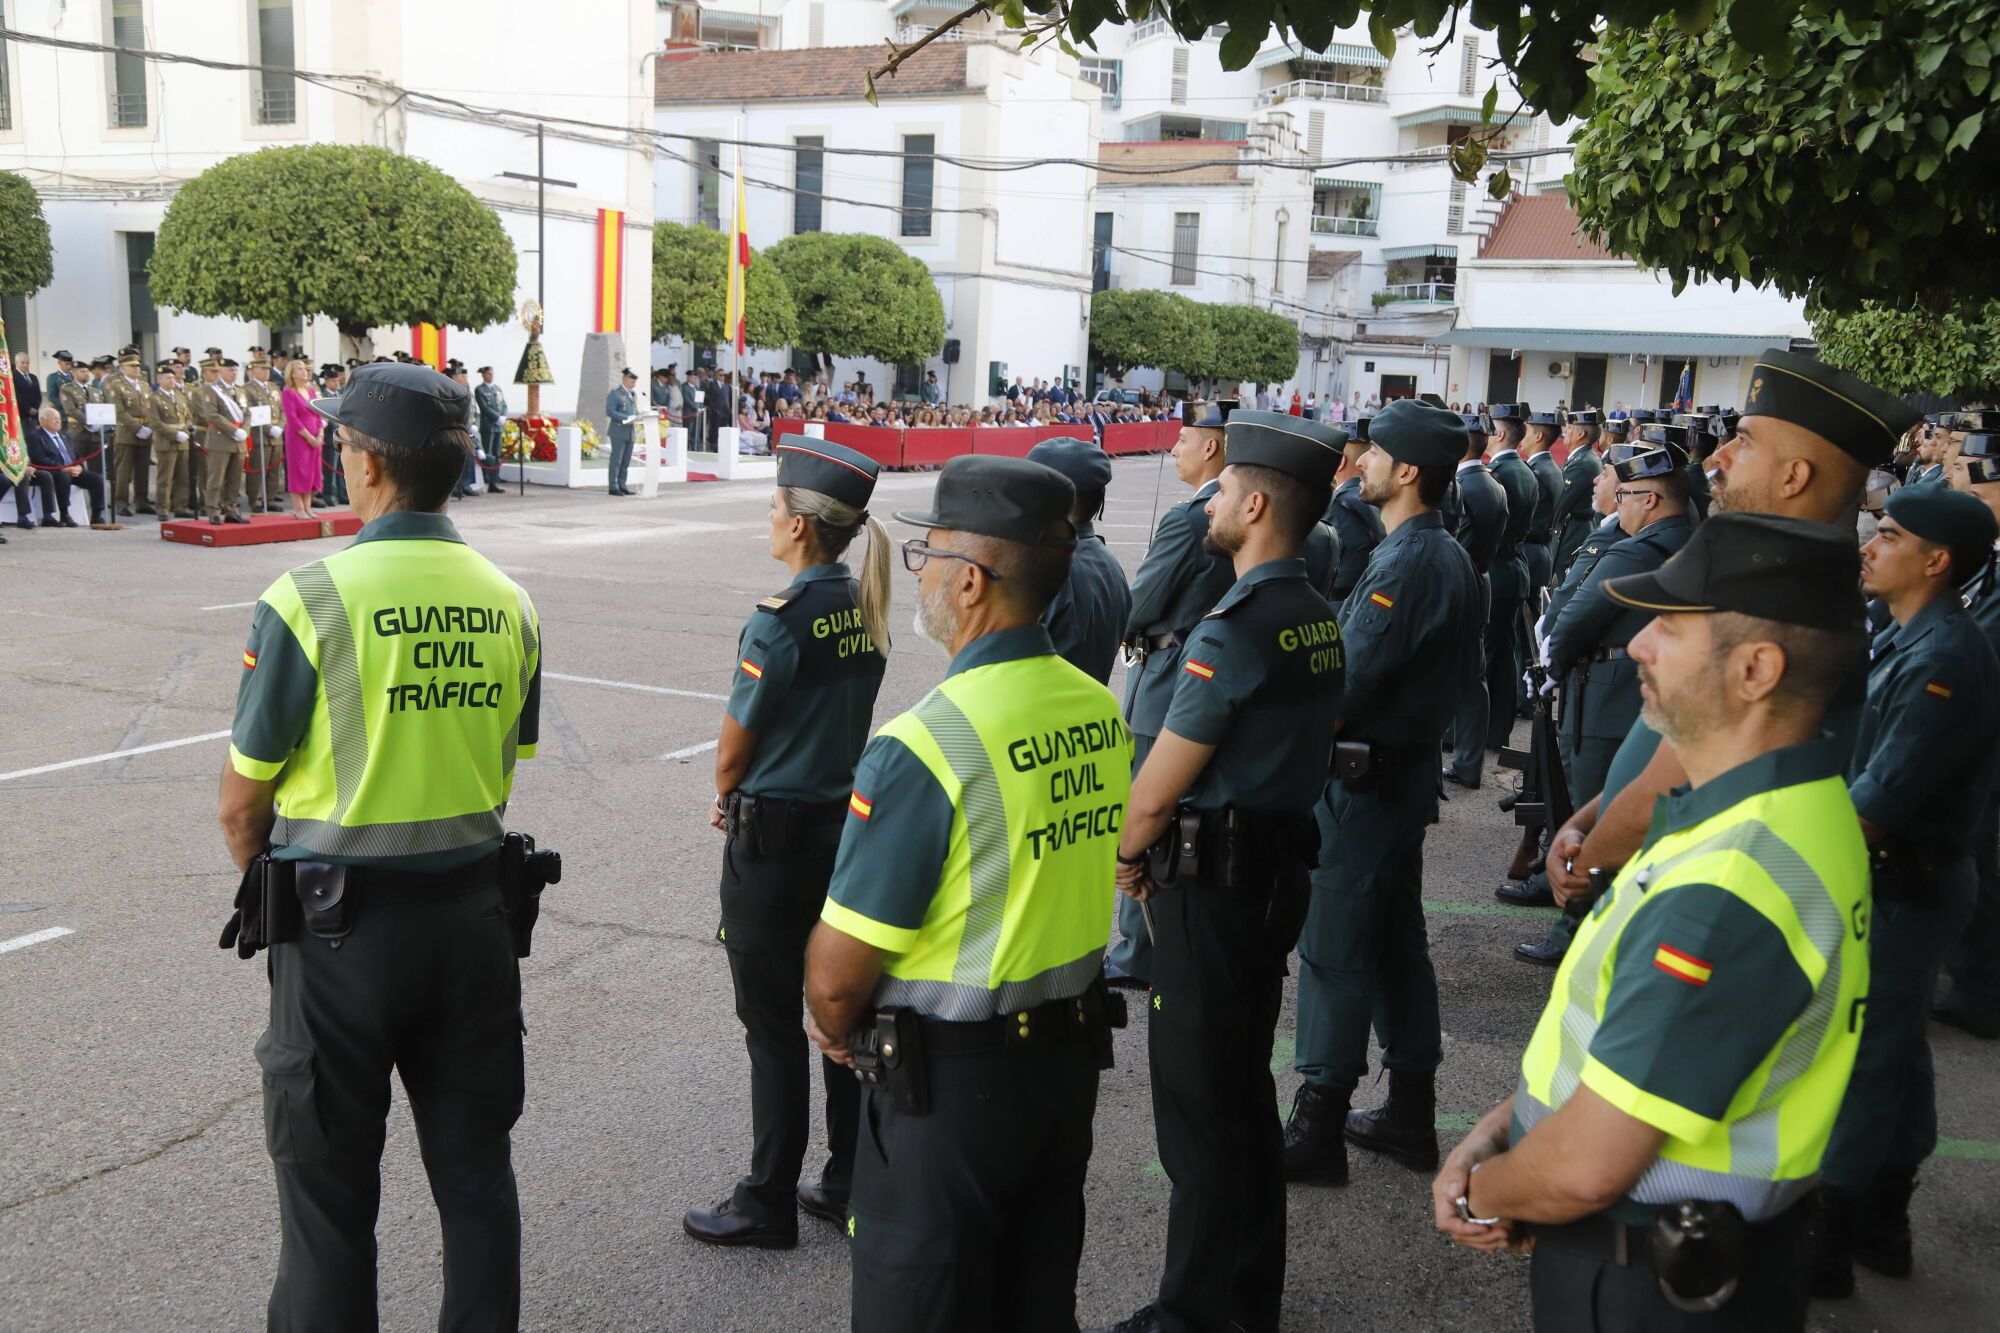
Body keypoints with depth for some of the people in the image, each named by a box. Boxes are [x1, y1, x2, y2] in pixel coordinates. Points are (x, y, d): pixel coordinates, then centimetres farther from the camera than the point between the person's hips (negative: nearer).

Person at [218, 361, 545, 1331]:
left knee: (329, 1188, 11)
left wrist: (268, 889, 11)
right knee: (475, 1169, 17)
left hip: (342, 925, -4)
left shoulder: (309, 600, -16)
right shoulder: (508, 603, 0)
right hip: (475, 913, 5)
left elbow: (242, 804, -8)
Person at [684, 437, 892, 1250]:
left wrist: (726, 797, 9)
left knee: (773, 1029, 5)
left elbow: (735, 744, -12)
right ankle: (851, 1186, 27)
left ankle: (768, 1205, 17)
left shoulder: (781, 620, -20)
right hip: (846, 825, 8)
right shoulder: (866, 611, 2)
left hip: (773, 842, -7)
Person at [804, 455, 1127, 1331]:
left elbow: (835, 976, -22)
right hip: (1071, 1055, 7)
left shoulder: (925, 743, -26)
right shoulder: (1100, 711, -3)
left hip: (951, 1079, -6)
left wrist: (843, 1033, 1)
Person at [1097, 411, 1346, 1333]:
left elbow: (1161, 781, -17)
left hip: (1213, 878, -9)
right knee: (1244, 1084, 19)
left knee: (1197, 1100, 2)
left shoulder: (1236, 626, -20)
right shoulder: (1320, 619, 8)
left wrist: (1127, 853, 3)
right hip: (1280, 865, 9)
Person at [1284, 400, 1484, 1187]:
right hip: (1412, 764, 10)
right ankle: (1410, 1115, 26)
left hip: (1364, 775, -10)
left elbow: (1344, 687, -22)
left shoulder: (1402, 567, -21)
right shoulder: (1453, 560, 10)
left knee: (1334, 945, -2)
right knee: (1396, 939, 16)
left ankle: (1318, 1129, 6)